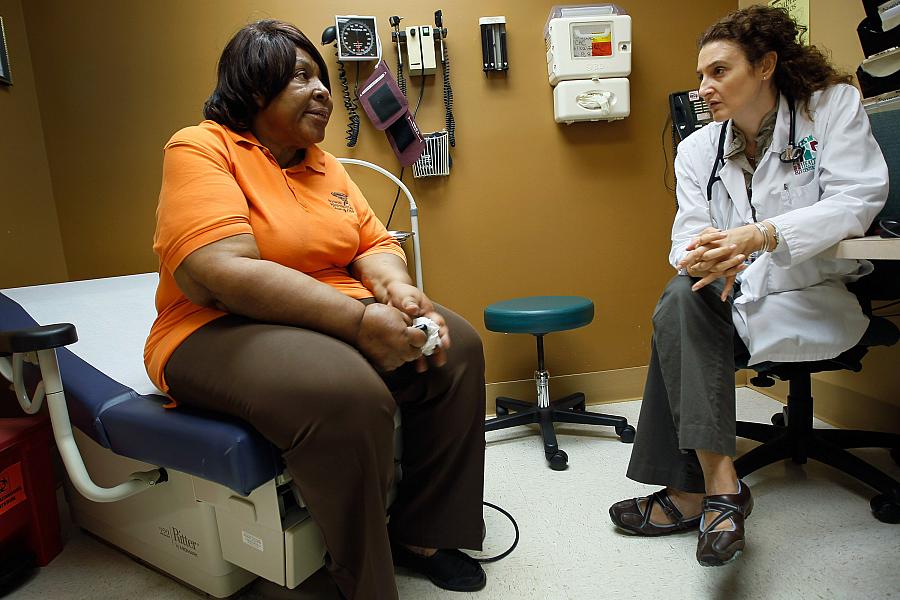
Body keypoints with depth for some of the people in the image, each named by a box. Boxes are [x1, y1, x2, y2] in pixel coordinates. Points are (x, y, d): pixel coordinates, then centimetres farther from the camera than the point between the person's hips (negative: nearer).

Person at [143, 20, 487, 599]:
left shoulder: (324, 163, 12)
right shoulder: (201, 148, -9)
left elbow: (376, 244, 10)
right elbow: (219, 275, -24)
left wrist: (394, 284, -16)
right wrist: (360, 322, -28)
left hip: (338, 317, 7)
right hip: (222, 333, -7)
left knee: (456, 345, -8)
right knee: (348, 394, -34)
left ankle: (423, 533, 4)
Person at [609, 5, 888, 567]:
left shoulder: (833, 105, 0)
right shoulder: (698, 148, 8)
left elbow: (857, 201, -15)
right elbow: (689, 232, -4)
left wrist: (760, 235, -32)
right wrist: (700, 256, -31)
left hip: (815, 293, -3)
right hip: (736, 289, 4)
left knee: (679, 319, -28)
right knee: (683, 297, -30)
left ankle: (690, 491, -18)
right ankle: (719, 484, -28)